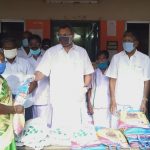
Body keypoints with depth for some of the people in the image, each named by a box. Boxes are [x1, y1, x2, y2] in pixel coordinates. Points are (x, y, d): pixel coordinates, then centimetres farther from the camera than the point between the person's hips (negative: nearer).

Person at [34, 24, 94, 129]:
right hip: (59, 101, -1)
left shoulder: (81, 52, 9)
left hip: (78, 101, 1)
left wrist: (84, 88, 1)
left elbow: (88, 74, 14)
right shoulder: (51, 52, 4)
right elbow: (41, 72, -2)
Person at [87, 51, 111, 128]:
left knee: (107, 127, -3)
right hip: (96, 107, 0)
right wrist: (89, 104, 0)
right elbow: (90, 89, 7)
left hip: (108, 106, 0)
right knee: (97, 127, -1)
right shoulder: (94, 73, 5)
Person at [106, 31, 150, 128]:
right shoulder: (116, 58, 3)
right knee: (116, 128, 3)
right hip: (119, 103, 1)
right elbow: (112, 80, 4)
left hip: (137, 104, -1)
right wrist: (113, 101, 0)